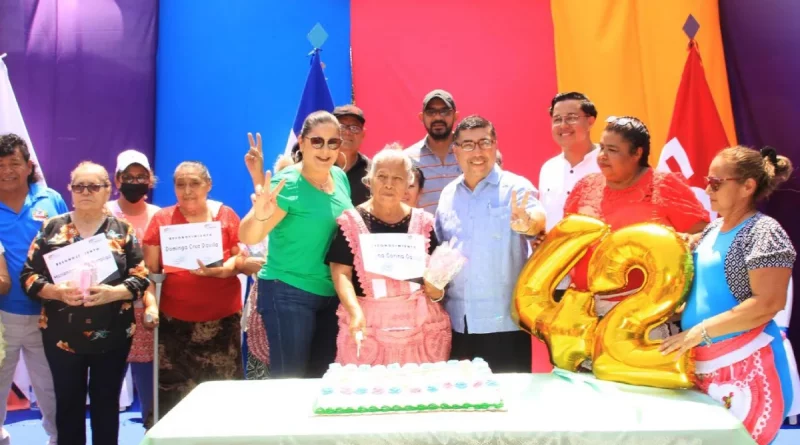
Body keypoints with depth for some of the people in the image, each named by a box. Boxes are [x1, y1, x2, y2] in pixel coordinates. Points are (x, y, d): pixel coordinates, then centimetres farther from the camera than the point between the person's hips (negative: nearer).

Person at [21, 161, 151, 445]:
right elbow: (28, 277, 1)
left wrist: (113, 292, -20)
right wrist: (58, 291, -18)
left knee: (106, 402, 10)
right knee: (68, 403, 10)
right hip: (62, 334, 1)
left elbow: (141, 278, -2)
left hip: (112, 335, 0)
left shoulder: (123, 230, 2)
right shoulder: (51, 228, 3)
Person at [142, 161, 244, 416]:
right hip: (175, 318, 0)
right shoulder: (162, 219, 5)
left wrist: (221, 269, -17)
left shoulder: (226, 216, 4)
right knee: (175, 394, 0)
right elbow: (150, 269, 5)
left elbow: (241, 258, 2)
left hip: (222, 317, 0)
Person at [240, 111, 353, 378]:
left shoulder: (340, 177, 3)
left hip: (331, 294, 7)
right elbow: (247, 238, -23)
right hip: (289, 294, -6)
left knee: (322, 379, 16)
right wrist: (259, 215, -45)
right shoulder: (287, 184, -15)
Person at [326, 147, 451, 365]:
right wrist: (355, 311, -20)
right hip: (368, 326, -2)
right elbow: (341, 272, -5)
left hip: (422, 326, 2)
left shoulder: (423, 222, 8)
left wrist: (435, 289, -11)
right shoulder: (351, 222, 2)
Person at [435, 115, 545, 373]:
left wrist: (527, 223, -48)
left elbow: (538, 219, -27)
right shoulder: (448, 194, 9)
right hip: (456, 321, 4)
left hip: (505, 321, -4)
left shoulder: (516, 187, -6)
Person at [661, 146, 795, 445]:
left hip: (745, 365, -7)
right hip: (702, 363, 8)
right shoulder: (712, 230, 12)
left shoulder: (763, 231, -12)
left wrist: (700, 331, -21)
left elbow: (768, 303, -20)